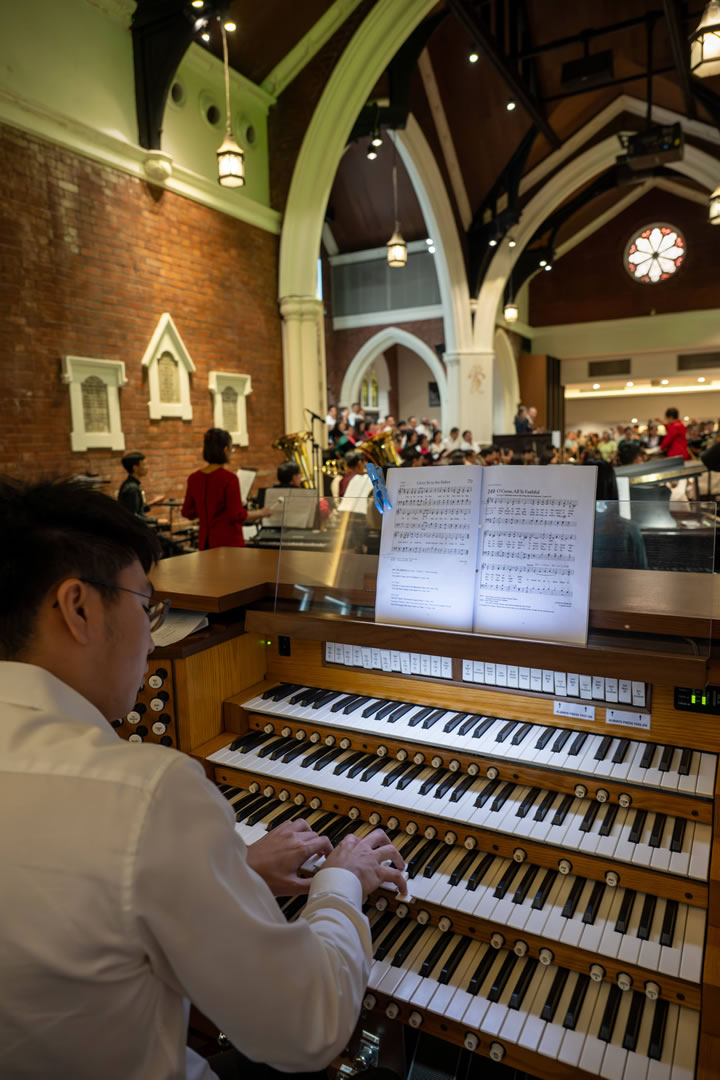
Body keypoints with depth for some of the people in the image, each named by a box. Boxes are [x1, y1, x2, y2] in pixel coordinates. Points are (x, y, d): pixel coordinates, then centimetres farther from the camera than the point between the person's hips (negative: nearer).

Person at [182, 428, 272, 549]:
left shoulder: (194, 478, 1)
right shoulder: (229, 478, -16)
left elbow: (187, 512, 9)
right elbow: (238, 515, -18)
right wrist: (261, 513, -3)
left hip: (205, 543, 6)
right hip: (229, 542, -6)